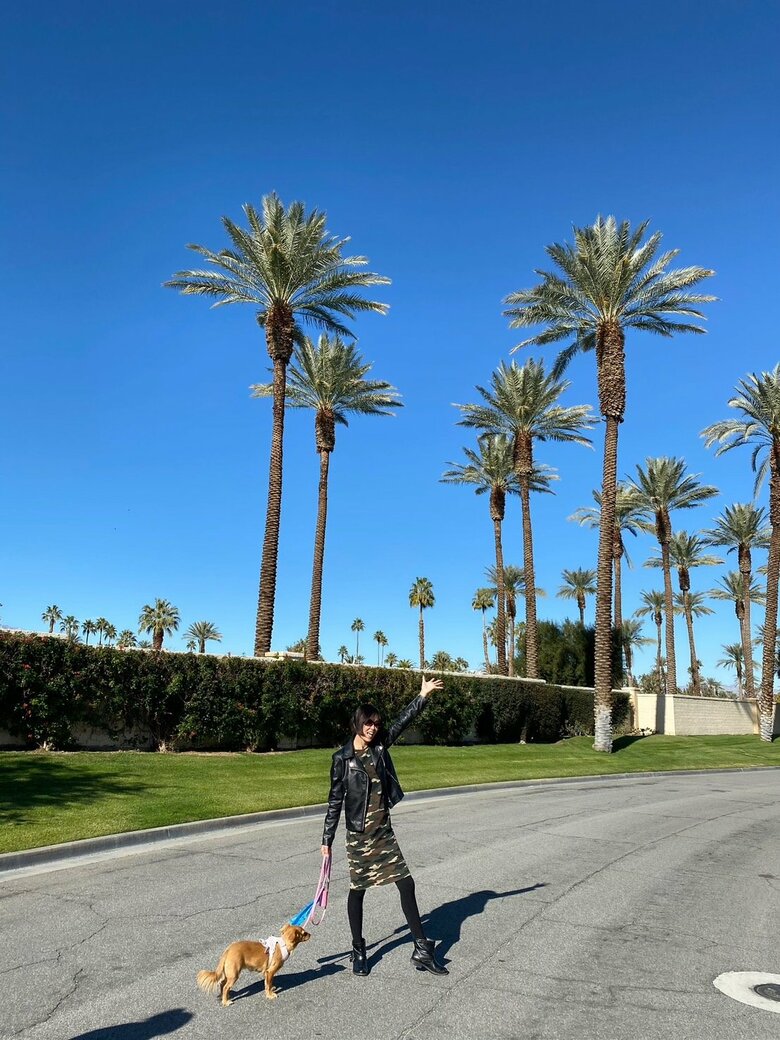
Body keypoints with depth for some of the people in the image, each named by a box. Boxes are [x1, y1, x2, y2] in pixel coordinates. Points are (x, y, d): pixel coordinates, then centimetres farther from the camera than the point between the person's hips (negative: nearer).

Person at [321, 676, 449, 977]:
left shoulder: (379, 746, 1)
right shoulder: (342, 758, -10)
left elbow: (401, 722, 1)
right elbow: (335, 801, -6)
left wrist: (422, 696, -5)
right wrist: (327, 839, -4)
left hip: (384, 832, 4)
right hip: (359, 834, -4)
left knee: (406, 884, 4)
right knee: (357, 890, 8)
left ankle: (422, 950, 13)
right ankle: (358, 952, 27)